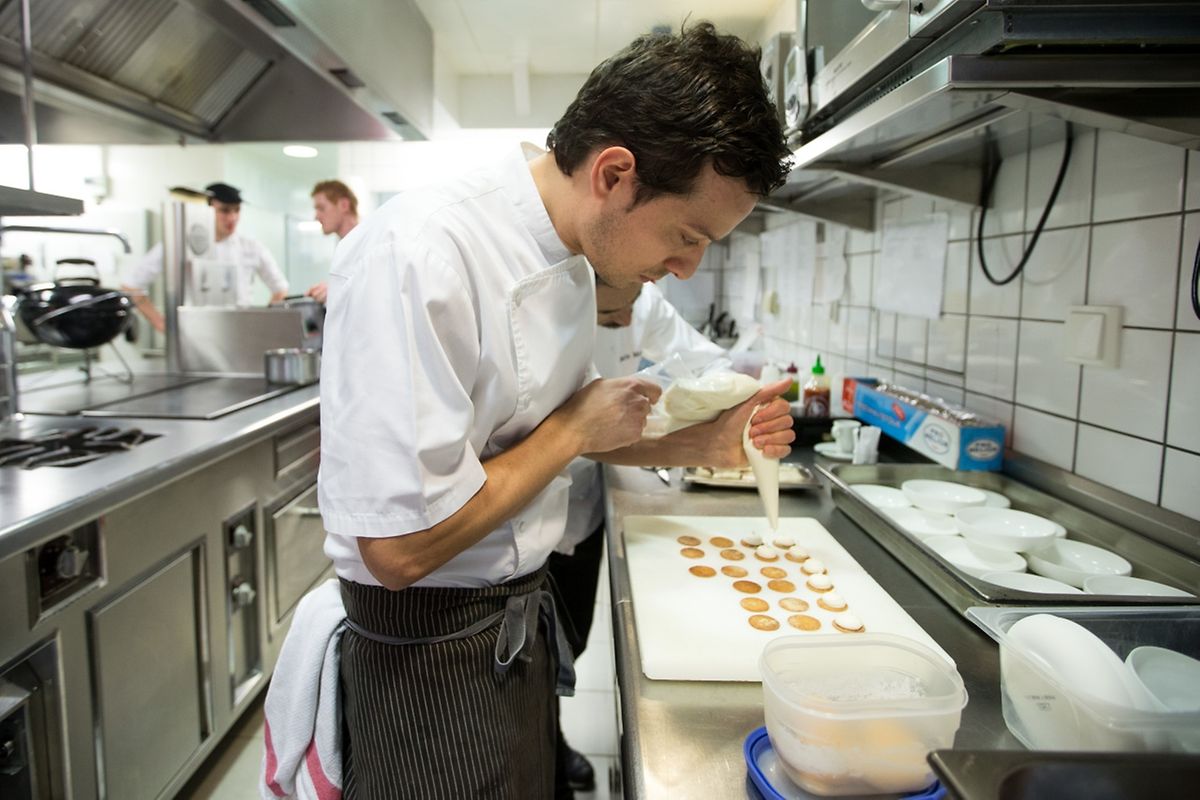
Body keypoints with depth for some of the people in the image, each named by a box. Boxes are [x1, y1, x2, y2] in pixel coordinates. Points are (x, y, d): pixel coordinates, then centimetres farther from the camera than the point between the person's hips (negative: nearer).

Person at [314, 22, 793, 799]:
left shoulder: (572, 260, 0)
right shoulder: (420, 253, -28)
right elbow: (401, 549, -30)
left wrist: (704, 445, 0)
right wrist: (574, 430, -19)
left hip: (522, 616, 8)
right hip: (433, 647, -8)